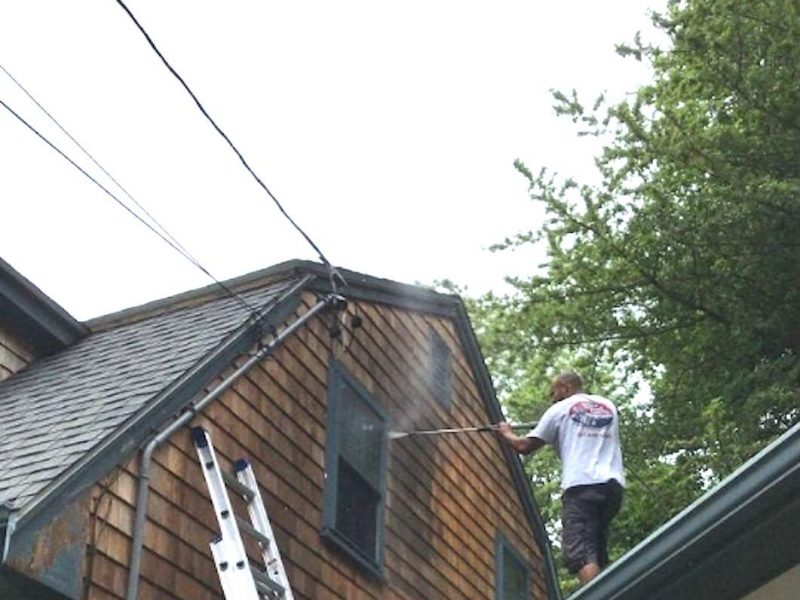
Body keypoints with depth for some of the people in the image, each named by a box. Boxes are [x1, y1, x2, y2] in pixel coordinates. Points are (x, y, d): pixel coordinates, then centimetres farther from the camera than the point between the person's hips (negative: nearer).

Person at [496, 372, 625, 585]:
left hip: (580, 484, -5)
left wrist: (506, 434, 32)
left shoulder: (560, 409, 10)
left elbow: (524, 446, 12)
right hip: (613, 483, 5)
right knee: (598, 552, 11)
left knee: (581, 554, -12)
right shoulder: (608, 406, 23)